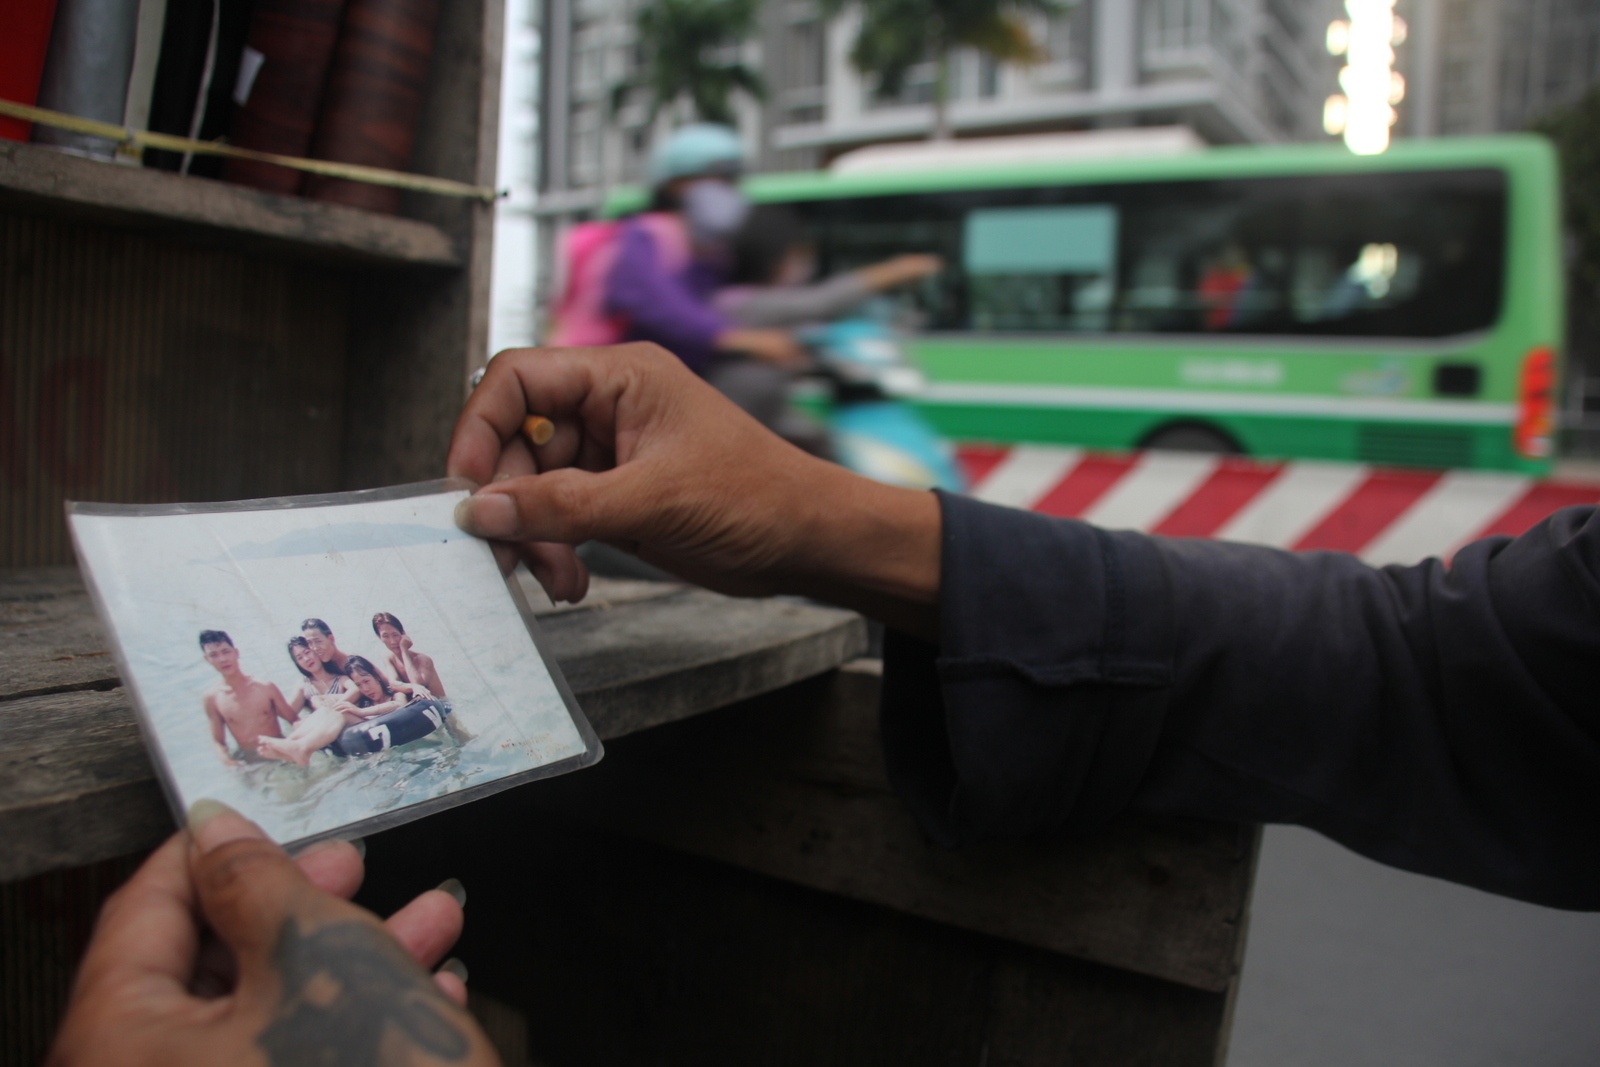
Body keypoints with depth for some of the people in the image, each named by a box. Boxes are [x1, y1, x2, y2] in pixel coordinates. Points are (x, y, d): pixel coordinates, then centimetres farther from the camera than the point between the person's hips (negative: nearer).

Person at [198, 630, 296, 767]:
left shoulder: (266, 687, 0)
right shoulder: (211, 699, 1)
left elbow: (295, 722, 5)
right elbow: (218, 742, 7)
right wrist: (225, 758, -14)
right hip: (250, 765, 0)